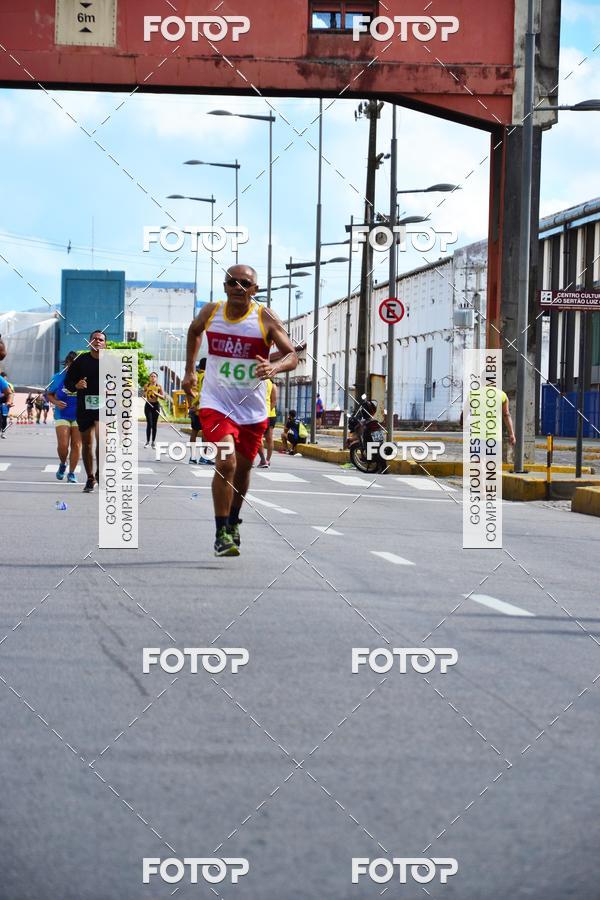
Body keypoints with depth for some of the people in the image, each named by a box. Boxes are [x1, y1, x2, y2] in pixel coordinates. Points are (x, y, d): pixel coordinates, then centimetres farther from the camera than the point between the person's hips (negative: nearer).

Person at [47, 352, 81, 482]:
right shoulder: (58, 378, -2)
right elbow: (49, 394, 9)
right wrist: (55, 402, -10)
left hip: (79, 416, 0)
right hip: (62, 416, 0)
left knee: (76, 445, -1)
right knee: (63, 445, -9)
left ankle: (72, 473, 10)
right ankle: (62, 464, 22)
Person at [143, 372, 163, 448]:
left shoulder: (159, 386, 1)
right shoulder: (147, 386, 4)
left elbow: (162, 396, -2)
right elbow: (144, 396, 14)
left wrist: (156, 393, -17)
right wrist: (145, 395, -9)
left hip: (156, 405, 0)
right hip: (148, 405, 0)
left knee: (154, 424, 3)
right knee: (149, 423, -9)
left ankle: (153, 442, 9)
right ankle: (147, 441, -4)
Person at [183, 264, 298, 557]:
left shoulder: (266, 318, -9)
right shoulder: (210, 312, -2)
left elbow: (292, 356, -11)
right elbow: (194, 331, 21)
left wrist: (275, 368, -32)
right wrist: (189, 370, 18)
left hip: (253, 409, 1)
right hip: (217, 403, -1)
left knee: (243, 468, 16)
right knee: (226, 463, -20)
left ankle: (233, 522, 42)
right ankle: (221, 534, -14)